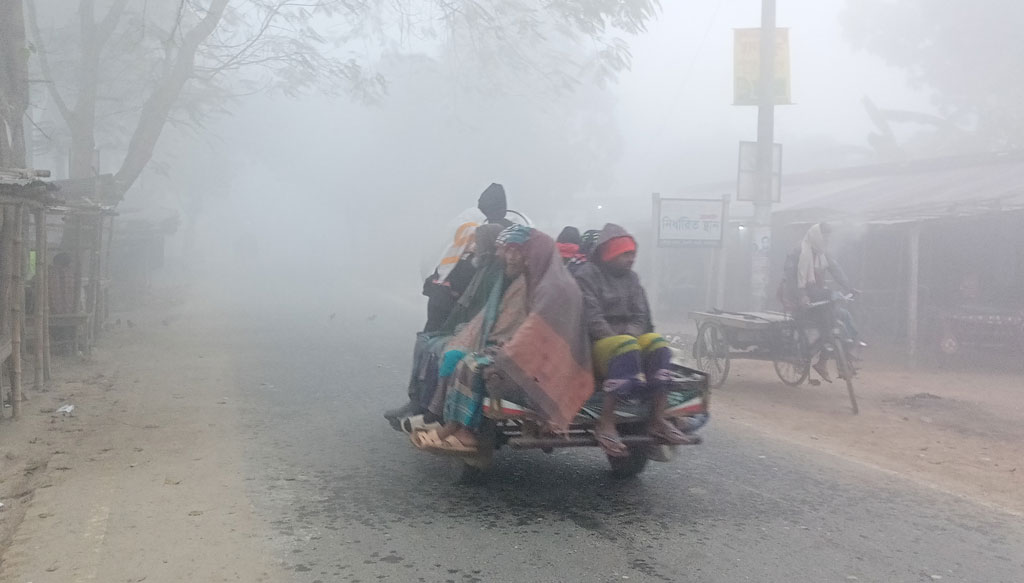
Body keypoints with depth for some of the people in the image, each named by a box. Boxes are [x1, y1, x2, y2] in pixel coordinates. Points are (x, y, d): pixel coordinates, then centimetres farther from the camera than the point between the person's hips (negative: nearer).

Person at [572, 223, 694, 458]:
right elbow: (592, 319, -12)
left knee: (658, 344, -23)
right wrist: (618, 339, -20)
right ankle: (606, 423, -39)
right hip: (596, 342, -6)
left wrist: (630, 335, -12)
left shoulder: (631, 278, 18)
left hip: (630, 336, 6)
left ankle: (659, 418, -26)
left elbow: (641, 317, 9)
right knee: (627, 349, -37)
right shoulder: (587, 276, -2)